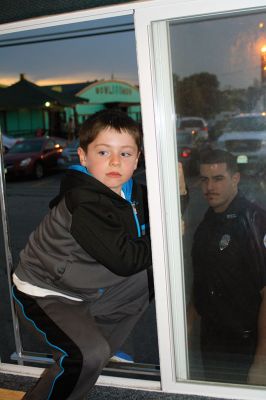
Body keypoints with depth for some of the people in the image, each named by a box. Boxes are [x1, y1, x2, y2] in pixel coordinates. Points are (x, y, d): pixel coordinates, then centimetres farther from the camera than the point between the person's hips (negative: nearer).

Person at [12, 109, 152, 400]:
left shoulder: (133, 193, -3)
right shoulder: (85, 204, -30)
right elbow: (123, 260, -32)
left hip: (82, 288, 9)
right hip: (43, 292, -9)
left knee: (150, 277, 13)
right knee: (90, 354, -27)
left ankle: (101, 348, 21)